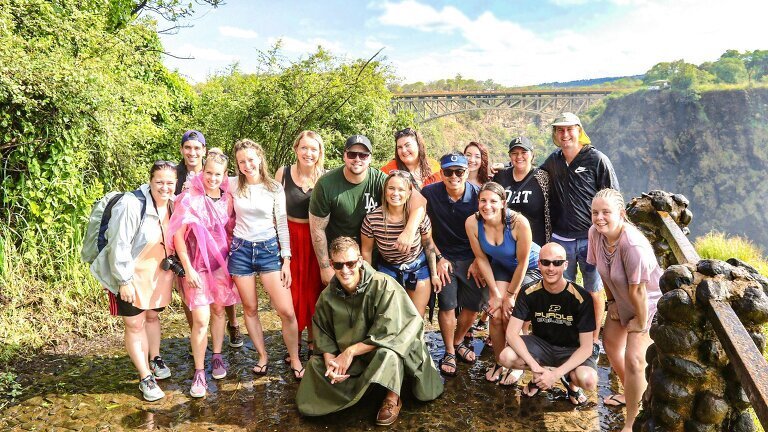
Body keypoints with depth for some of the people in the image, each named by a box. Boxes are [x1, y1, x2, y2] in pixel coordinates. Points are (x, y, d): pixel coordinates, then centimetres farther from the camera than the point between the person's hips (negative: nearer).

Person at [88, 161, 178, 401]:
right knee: (135, 325, 3)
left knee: (153, 317, 22)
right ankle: (145, 378, 14)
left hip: (158, 273, 6)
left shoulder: (174, 205, -6)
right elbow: (118, 246, -23)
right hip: (131, 275, -5)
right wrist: (124, 281, -19)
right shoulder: (131, 205, -26)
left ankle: (155, 360, 41)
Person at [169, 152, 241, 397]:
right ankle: (199, 372, 6)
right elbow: (178, 235, -12)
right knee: (201, 319, -8)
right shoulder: (190, 199, -12)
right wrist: (188, 269, -15)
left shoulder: (227, 199, 0)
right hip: (197, 265, -4)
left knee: (218, 309, 13)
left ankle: (217, 357, 32)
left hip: (221, 262, 4)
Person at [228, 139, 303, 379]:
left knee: (287, 311, -6)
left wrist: (286, 260, -2)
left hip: (269, 249, -1)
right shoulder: (233, 184, -1)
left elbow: (282, 225, 1)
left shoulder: (275, 188, -2)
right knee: (250, 309, 10)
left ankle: (294, 359, 12)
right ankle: (263, 357, 27)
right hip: (241, 250, 1)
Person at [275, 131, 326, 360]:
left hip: (315, 239, 0)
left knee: (314, 289, 8)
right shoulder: (283, 173, -5)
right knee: (292, 290, 6)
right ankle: (294, 340, 23)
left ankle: (313, 340, 26)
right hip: (290, 237, 0)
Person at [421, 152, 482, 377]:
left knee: (473, 304, 6)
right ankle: (449, 352, 17)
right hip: (444, 257, -1)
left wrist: (478, 261, -5)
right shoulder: (430, 193, -13)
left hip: (471, 257, 2)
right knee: (447, 305, -4)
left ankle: (458, 341, 32)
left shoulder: (478, 194, -11)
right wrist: (438, 258, -6)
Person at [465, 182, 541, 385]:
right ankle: (499, 362, 16)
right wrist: (495, 292, -10)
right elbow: (481, 258, -11)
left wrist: (510, 295, -13)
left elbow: (522, 262, -23)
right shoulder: (472, 223, -24)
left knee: (511, 315, -11)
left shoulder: (519, 222, -35)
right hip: (501, 266, 3)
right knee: (496, 315, -9)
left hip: (531, 268, -3)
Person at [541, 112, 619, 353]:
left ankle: (594, 340, 24)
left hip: (590, 239, -4)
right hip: (560, 239, 4)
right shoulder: (553, 161, 8)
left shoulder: (597, 160, -5)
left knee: (593, 292, 8)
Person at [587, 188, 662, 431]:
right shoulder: (595, 232, -17)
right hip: (621, 298, 8)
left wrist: (641, 324, -18)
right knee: (610, 343, 21)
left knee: (633, 359, -13)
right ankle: (633, 392, 48)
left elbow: (637, 290, -29)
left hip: (649, 302, -8)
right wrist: (611, 301, 6)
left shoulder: (633, 245, -38)